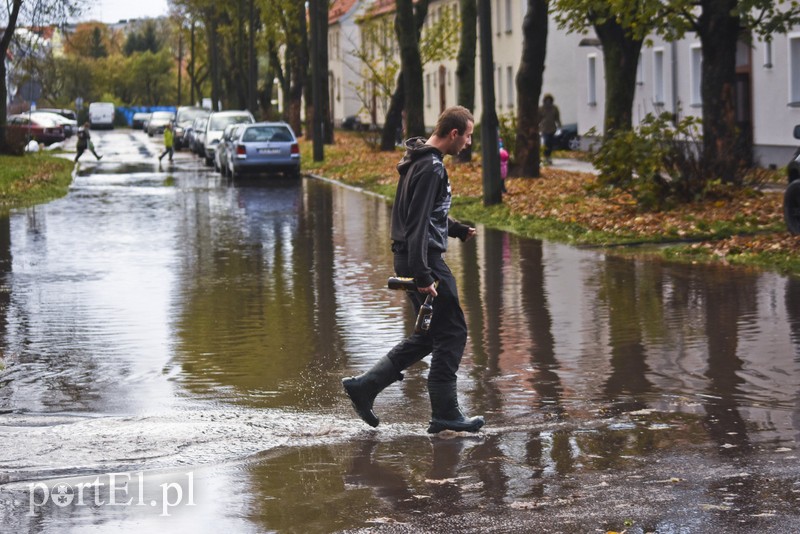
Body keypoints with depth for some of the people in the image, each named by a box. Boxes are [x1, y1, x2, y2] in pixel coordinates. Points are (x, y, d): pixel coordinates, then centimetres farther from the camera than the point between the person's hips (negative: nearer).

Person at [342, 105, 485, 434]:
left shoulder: (420, 161, 15)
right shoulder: (431, 168, -17)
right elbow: (418, 224, -23)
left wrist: (458, 230, 31)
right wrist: (423, 276, -26)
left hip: (410, 259, 10)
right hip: (423, 259, -10)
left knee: (429, 335, 15)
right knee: (451, 333, -2)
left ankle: (364, 386, 13)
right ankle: (444, 413, 3)